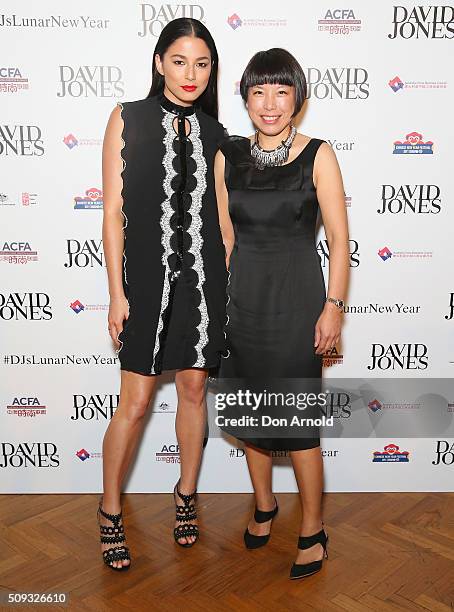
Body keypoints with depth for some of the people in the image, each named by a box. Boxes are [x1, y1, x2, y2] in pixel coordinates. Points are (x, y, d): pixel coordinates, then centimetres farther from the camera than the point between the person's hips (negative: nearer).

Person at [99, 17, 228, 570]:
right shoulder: (127, 119, -1)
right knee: (134, 403, 0)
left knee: (193, 388, 11)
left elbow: (223, 214, 10)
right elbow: (113, 213, -4)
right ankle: (110, 511, 21)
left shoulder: (214, 133, 8)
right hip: (147, 276, -3)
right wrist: (117, 293, -8)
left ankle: (186, 496, 31)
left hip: (204, 278, 3)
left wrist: (227, 283, 5)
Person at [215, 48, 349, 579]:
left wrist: (333, 305, -11)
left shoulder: (318, 155, -5)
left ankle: (312, 530, 21)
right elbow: (225, 238, 9)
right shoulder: (228, 156, 4)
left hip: (296, 298, -4)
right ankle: (264, 506, 37)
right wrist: (221, 298, 9)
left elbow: (339, 238, -5)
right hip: (243, 297, 4)